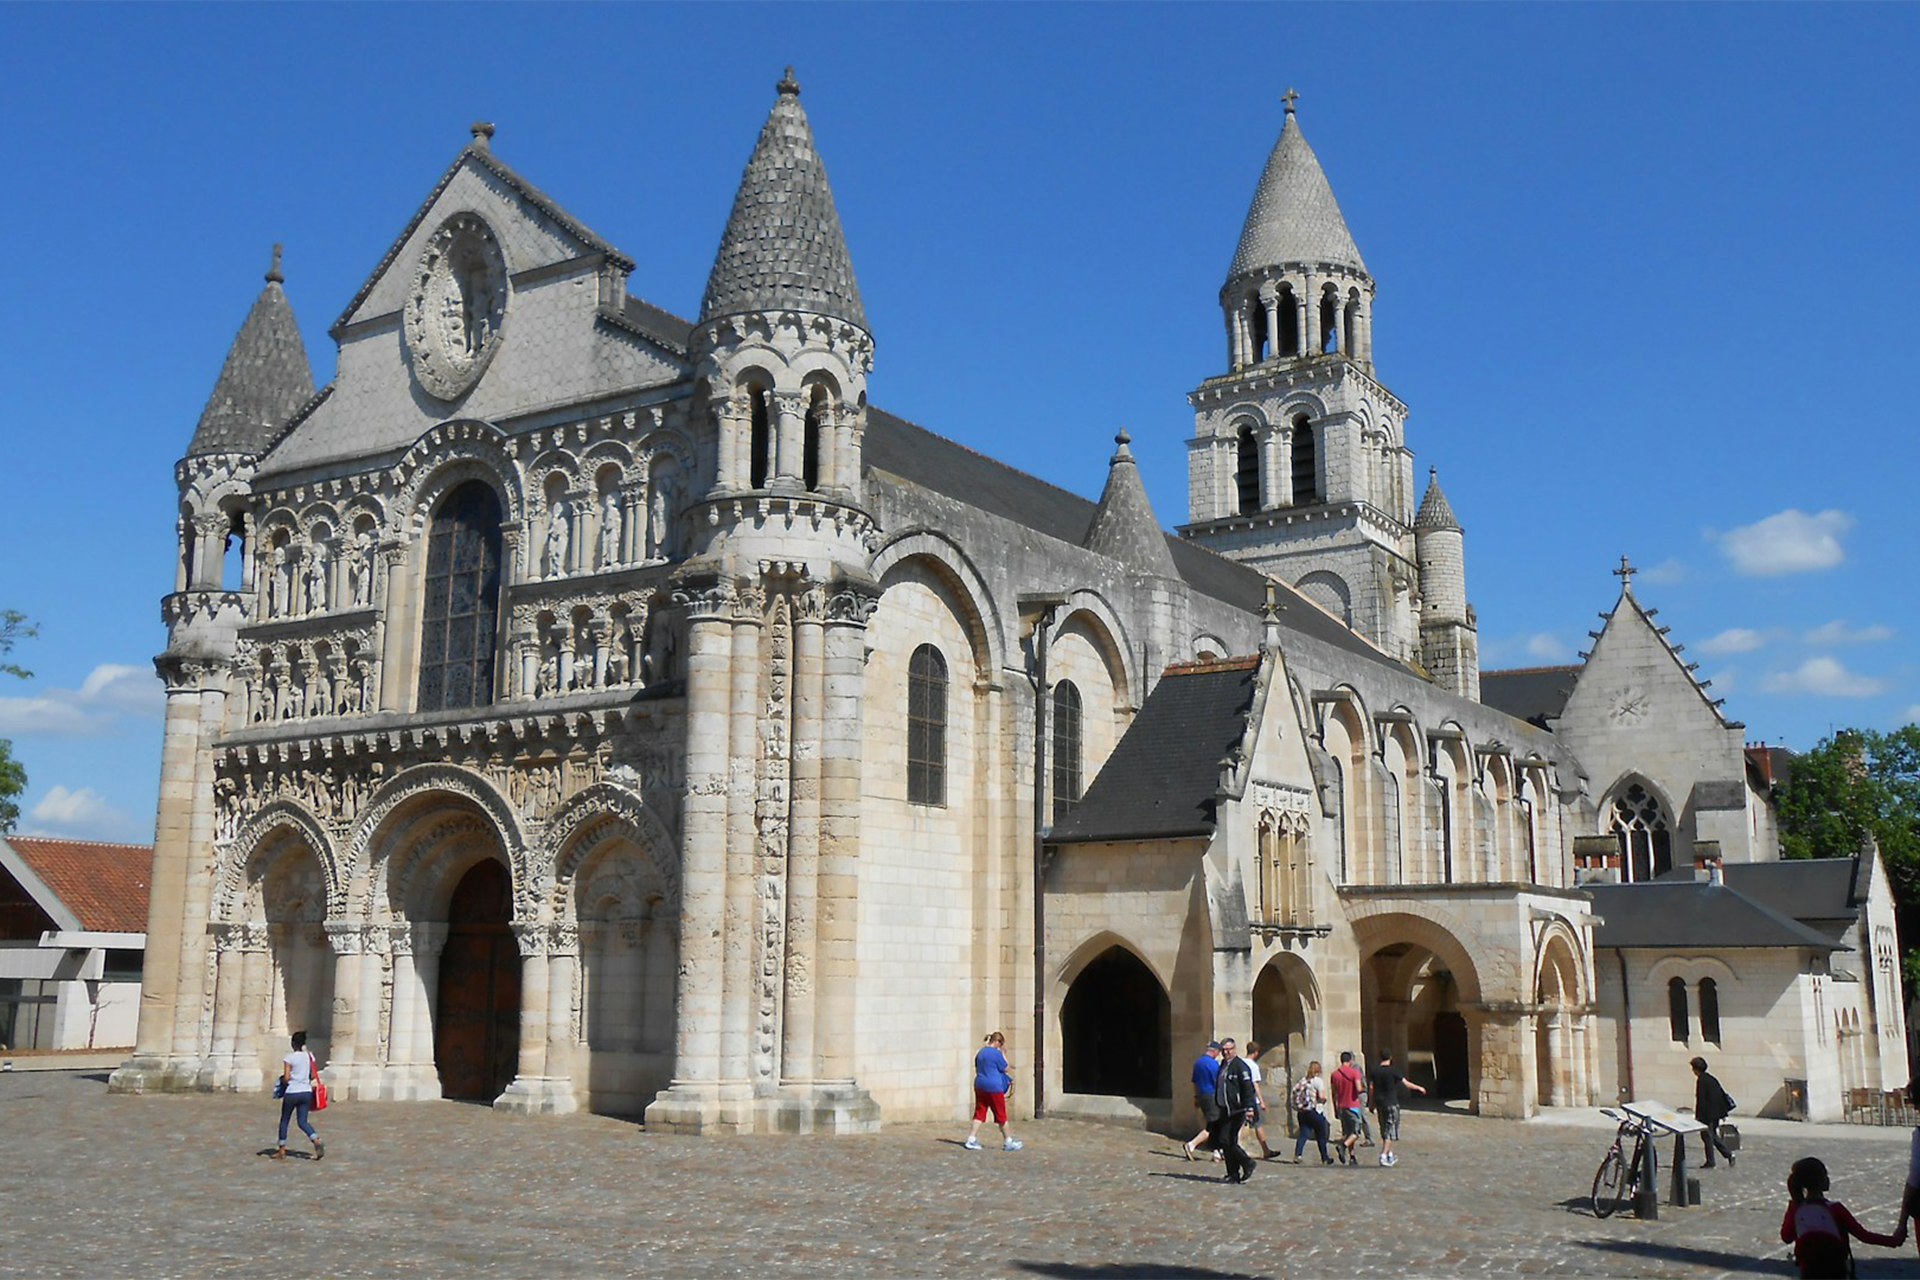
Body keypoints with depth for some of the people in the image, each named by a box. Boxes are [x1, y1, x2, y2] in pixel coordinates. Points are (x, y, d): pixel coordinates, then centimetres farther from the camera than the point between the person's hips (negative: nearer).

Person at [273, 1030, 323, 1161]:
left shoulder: (289, 1058, -11)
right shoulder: (309, 1056, 4)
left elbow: (286, 1078, -14)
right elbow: (313, 1076, 5)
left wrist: (282, 1080, 7)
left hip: (292, 1093, -4)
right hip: (306, 1092, 4)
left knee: (284, 1120, 14)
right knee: (303, 1121, 8)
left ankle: (282, 1150, 19)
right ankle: (316, 1140, -17)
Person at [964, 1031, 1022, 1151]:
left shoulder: (980, 1052, 11)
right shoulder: (996, 1053, -14)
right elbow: (1006, 1069, -5)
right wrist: (1004, 1054, 1)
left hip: (979, 1086, 7)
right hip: (993, 1087, -7)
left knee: (979, 1113, 9)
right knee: (1001, 1114, 5)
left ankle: (972, 1139, 1)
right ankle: (1008, 1142, 15)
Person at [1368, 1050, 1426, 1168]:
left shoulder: (1375, 1071, 3)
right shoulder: (1393, 1070, -10)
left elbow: (1371, 1088, 1)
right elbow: (1406, 1084, -6)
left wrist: (1372, 1104, 9)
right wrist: (1419, 1088, 10)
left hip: (1379, 1103, 5)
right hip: (1391, 1103, -5)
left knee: (1384, 1131, 17)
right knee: (1391, 1131, -2)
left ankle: (1390, 1155, 25)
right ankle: (1383, 1156, -12)